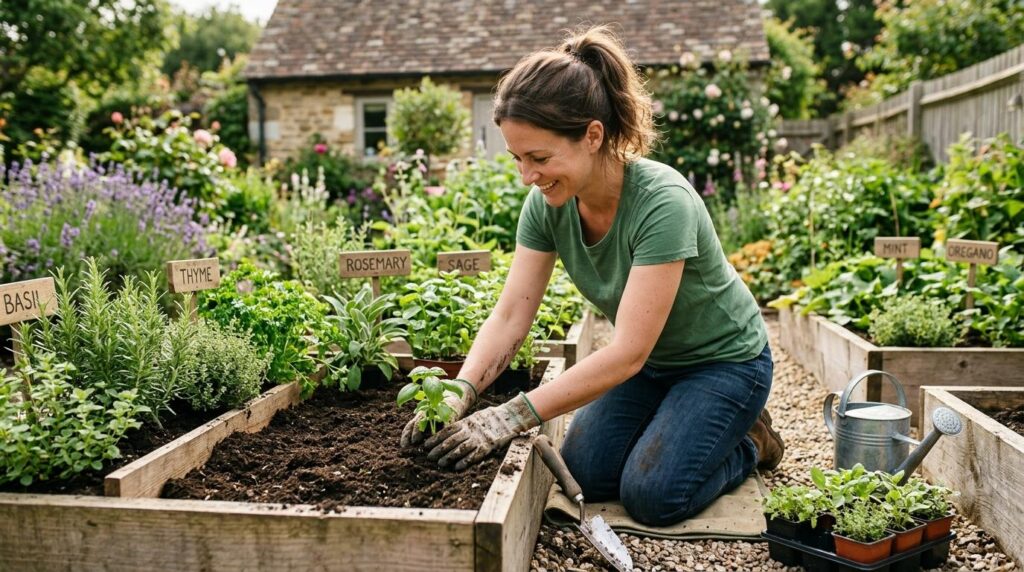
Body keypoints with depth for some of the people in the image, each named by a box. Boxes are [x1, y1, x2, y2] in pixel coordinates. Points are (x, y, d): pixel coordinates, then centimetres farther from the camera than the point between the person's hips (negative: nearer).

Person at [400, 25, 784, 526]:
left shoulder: (661, 202, -35)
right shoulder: (547, 203, -16)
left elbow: (626, 353, -36)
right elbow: (508, 318, -15)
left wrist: (514, 416, -40)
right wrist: (458, 395, -31)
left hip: (722, 361, -5)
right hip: (648, 361, 6)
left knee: (651, 495, -17)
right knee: (586, 476, -6)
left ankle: (748, 442, 12)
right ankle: (679, 420, 20)